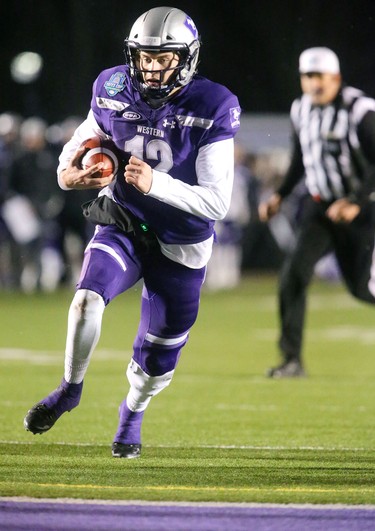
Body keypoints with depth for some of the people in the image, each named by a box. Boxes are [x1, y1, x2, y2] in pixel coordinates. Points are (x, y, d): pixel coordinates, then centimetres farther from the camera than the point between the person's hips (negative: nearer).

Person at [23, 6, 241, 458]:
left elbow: (216, 202, -22)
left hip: (180, 245, -1)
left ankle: (133, 412, 43)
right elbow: (78, 146, 8)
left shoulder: (211, 111, -20)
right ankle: (70, 389, -4)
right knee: (87, 300, -29)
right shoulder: (114, 95, -9)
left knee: (158, 357, 10)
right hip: (122, 228, 1)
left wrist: (154, 183, -36)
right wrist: (69, 175, -17)